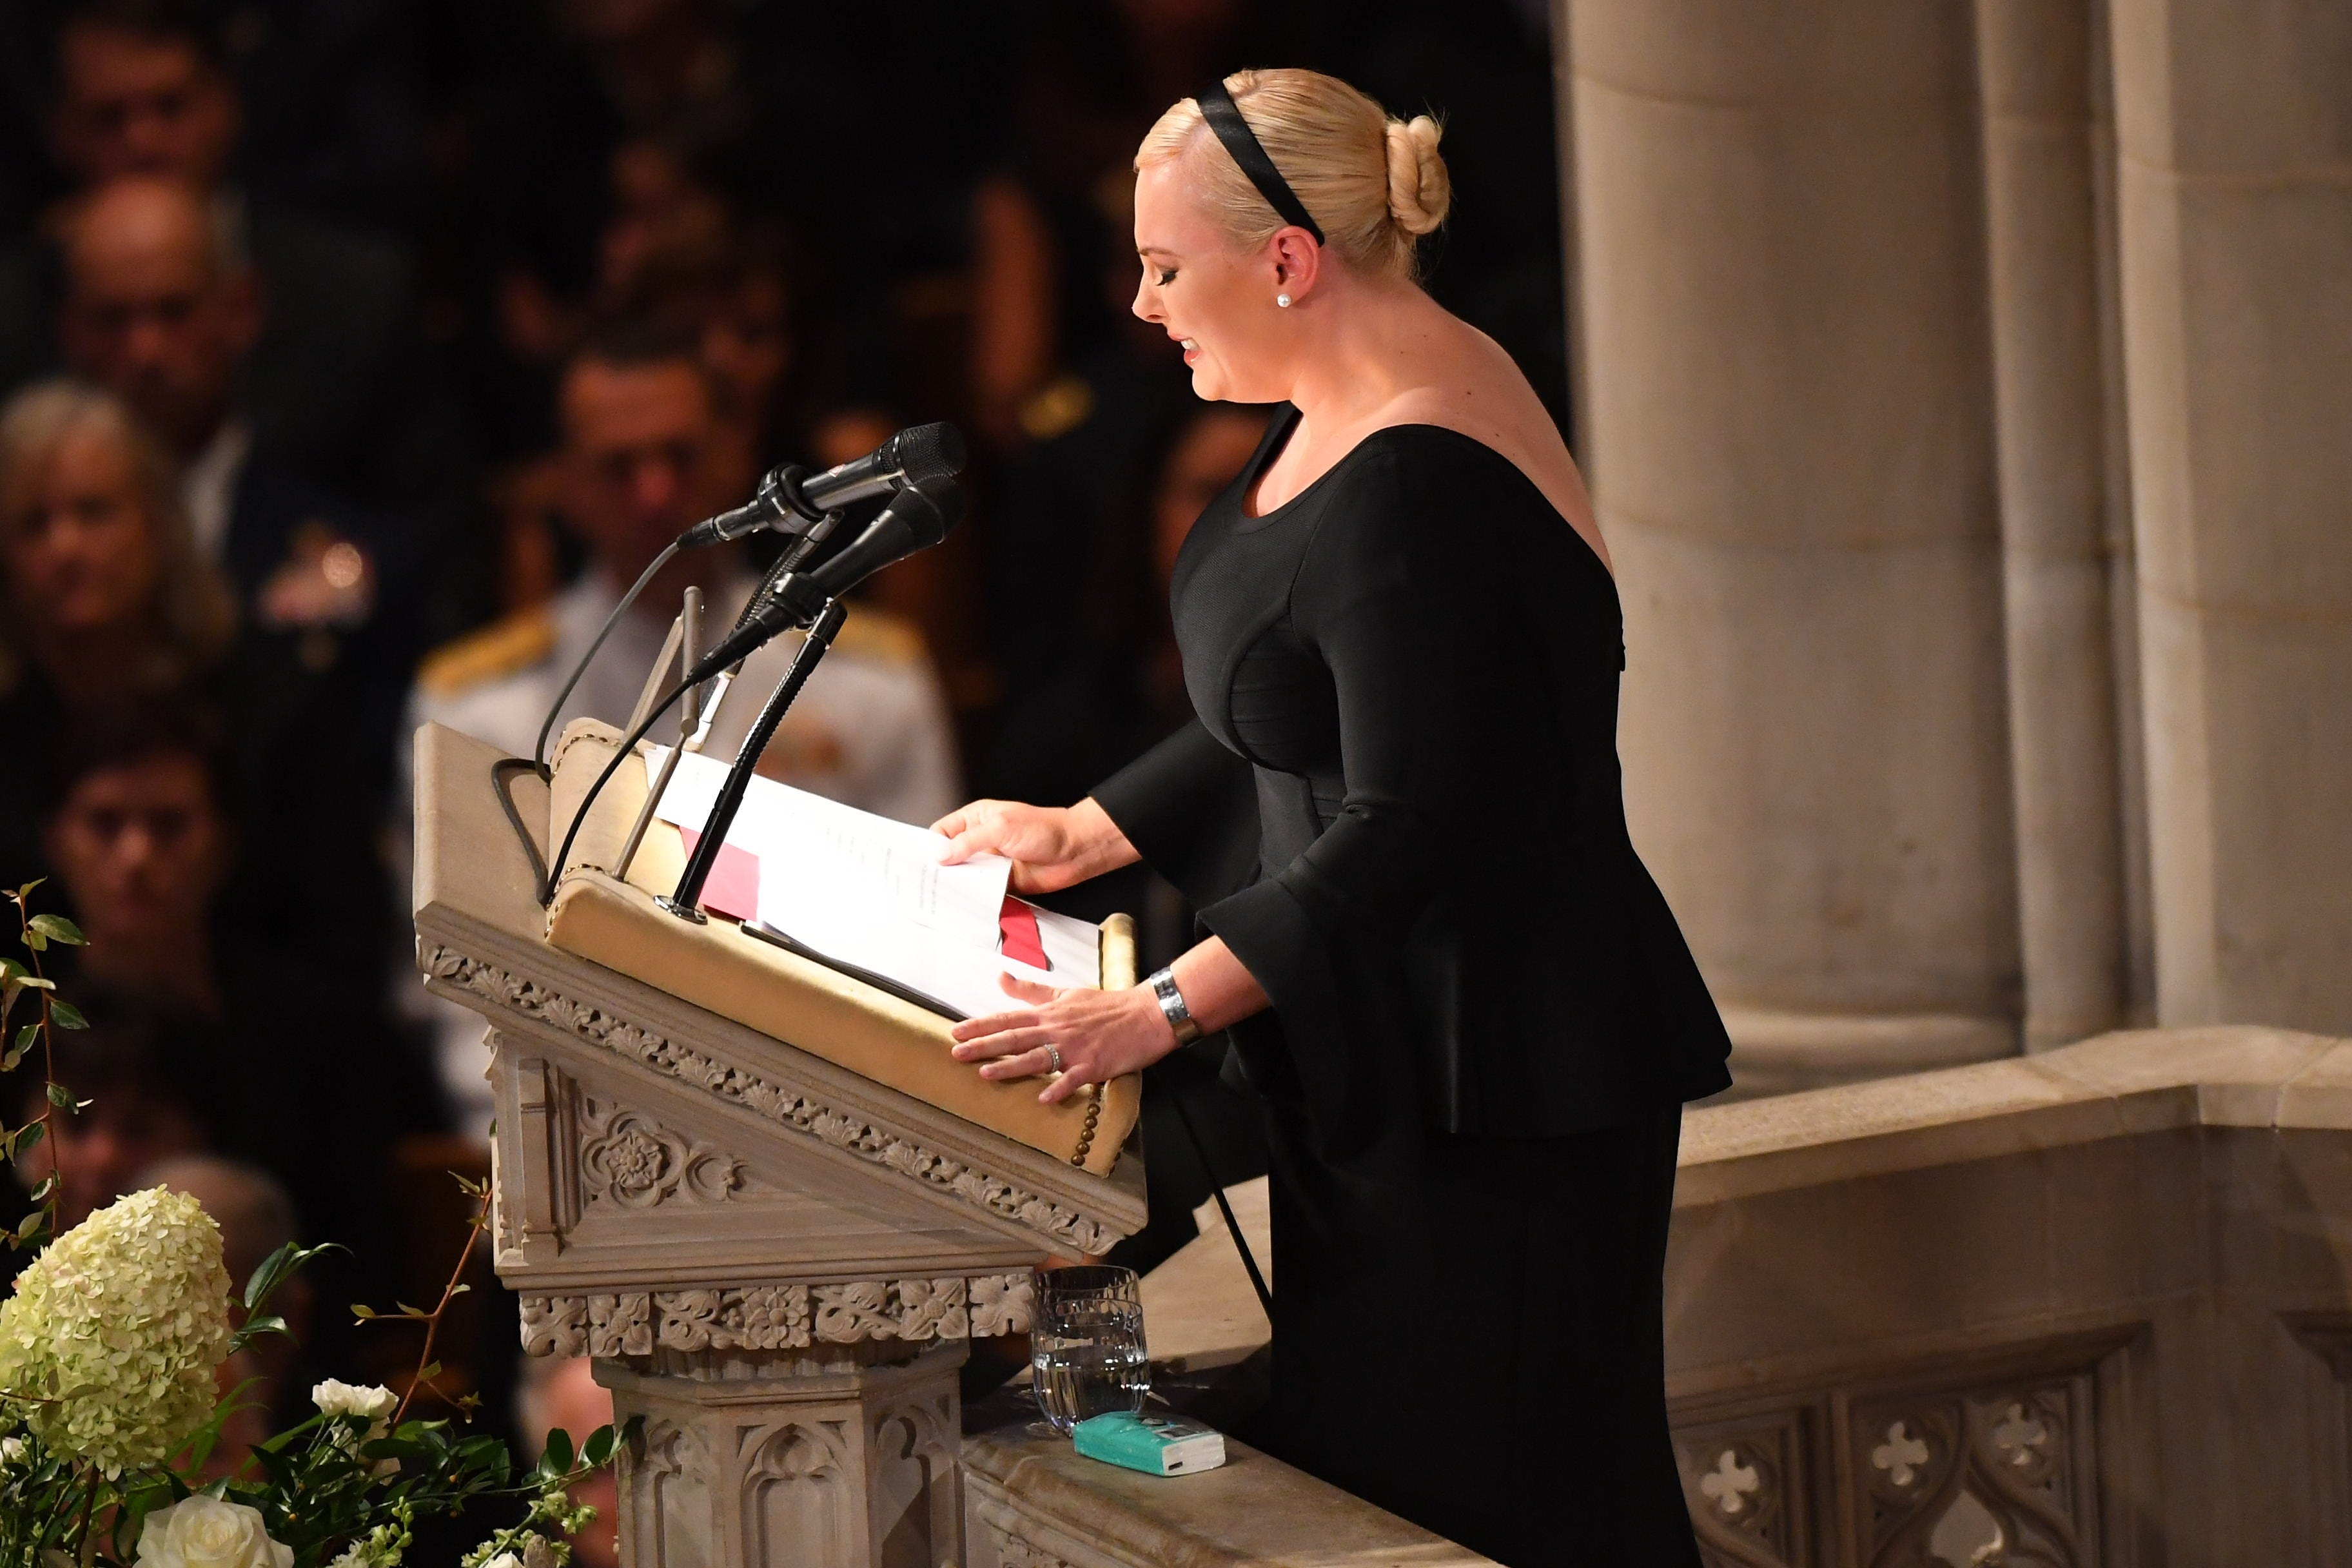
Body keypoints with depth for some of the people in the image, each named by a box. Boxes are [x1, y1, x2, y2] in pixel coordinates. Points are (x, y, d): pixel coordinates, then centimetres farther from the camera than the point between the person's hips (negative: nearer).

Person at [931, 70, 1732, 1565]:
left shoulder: (1410, 486, -24)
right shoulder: (1356, 407, 9)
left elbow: (1403, 827, -28)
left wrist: (1162, 1010, -32)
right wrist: (1083, 835, 21)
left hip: (1492, 1089, -11)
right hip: (1393, 1062, 11)